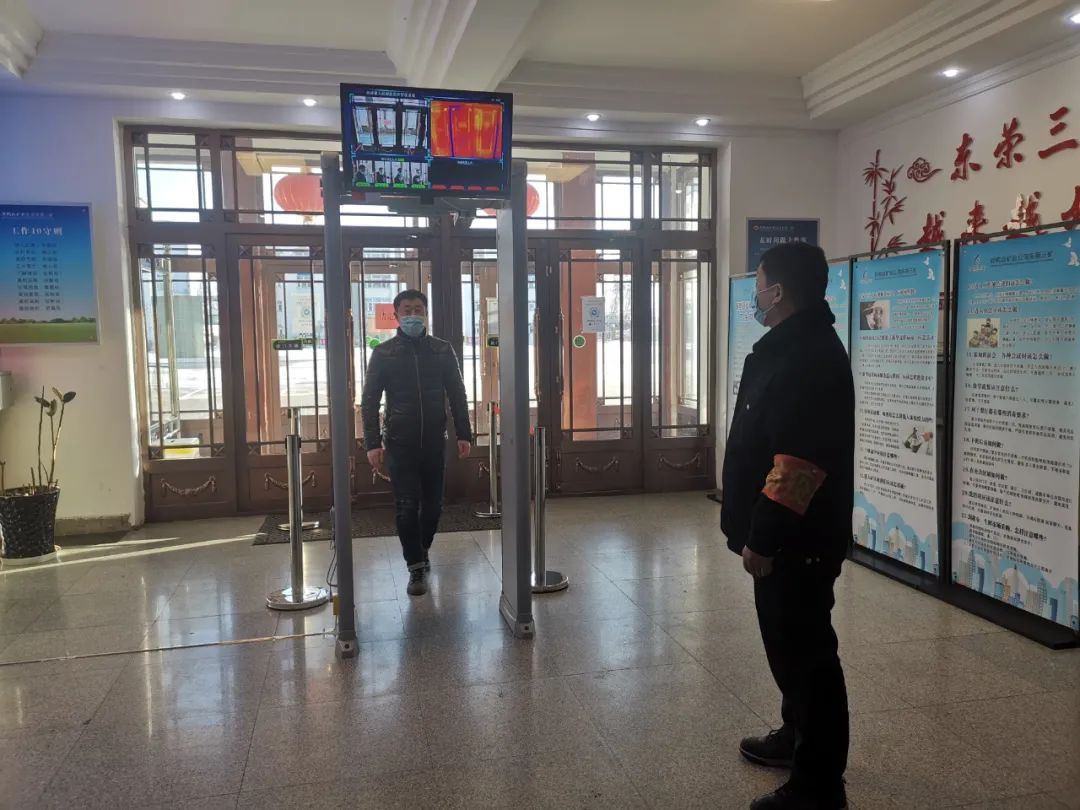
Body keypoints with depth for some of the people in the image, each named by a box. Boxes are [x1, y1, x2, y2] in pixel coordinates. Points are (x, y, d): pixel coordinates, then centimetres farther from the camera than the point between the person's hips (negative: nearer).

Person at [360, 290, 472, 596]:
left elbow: (457, 395, 7)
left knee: (432, 505, 8)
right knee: (407, 507, -2)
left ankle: (421, 552, 31)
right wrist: (372, 443, -9)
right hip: (399, 443, -1)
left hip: (434, 441, 2)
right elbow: (369, 402, -1)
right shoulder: (383, 353, 0)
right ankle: (416, 567, 10)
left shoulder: (443, 350, 4)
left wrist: (464, 434, 1)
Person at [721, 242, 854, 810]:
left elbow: (800, 463, -27)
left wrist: (763, 538, -24)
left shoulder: (810, 359, -21)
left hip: (799, 540, -11)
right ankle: (796, 735, 40)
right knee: (786, 642, 22)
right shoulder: (791, 347, 14)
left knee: (805, 651, -1)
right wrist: (753, 528, 23)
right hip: (785, 535, 11)